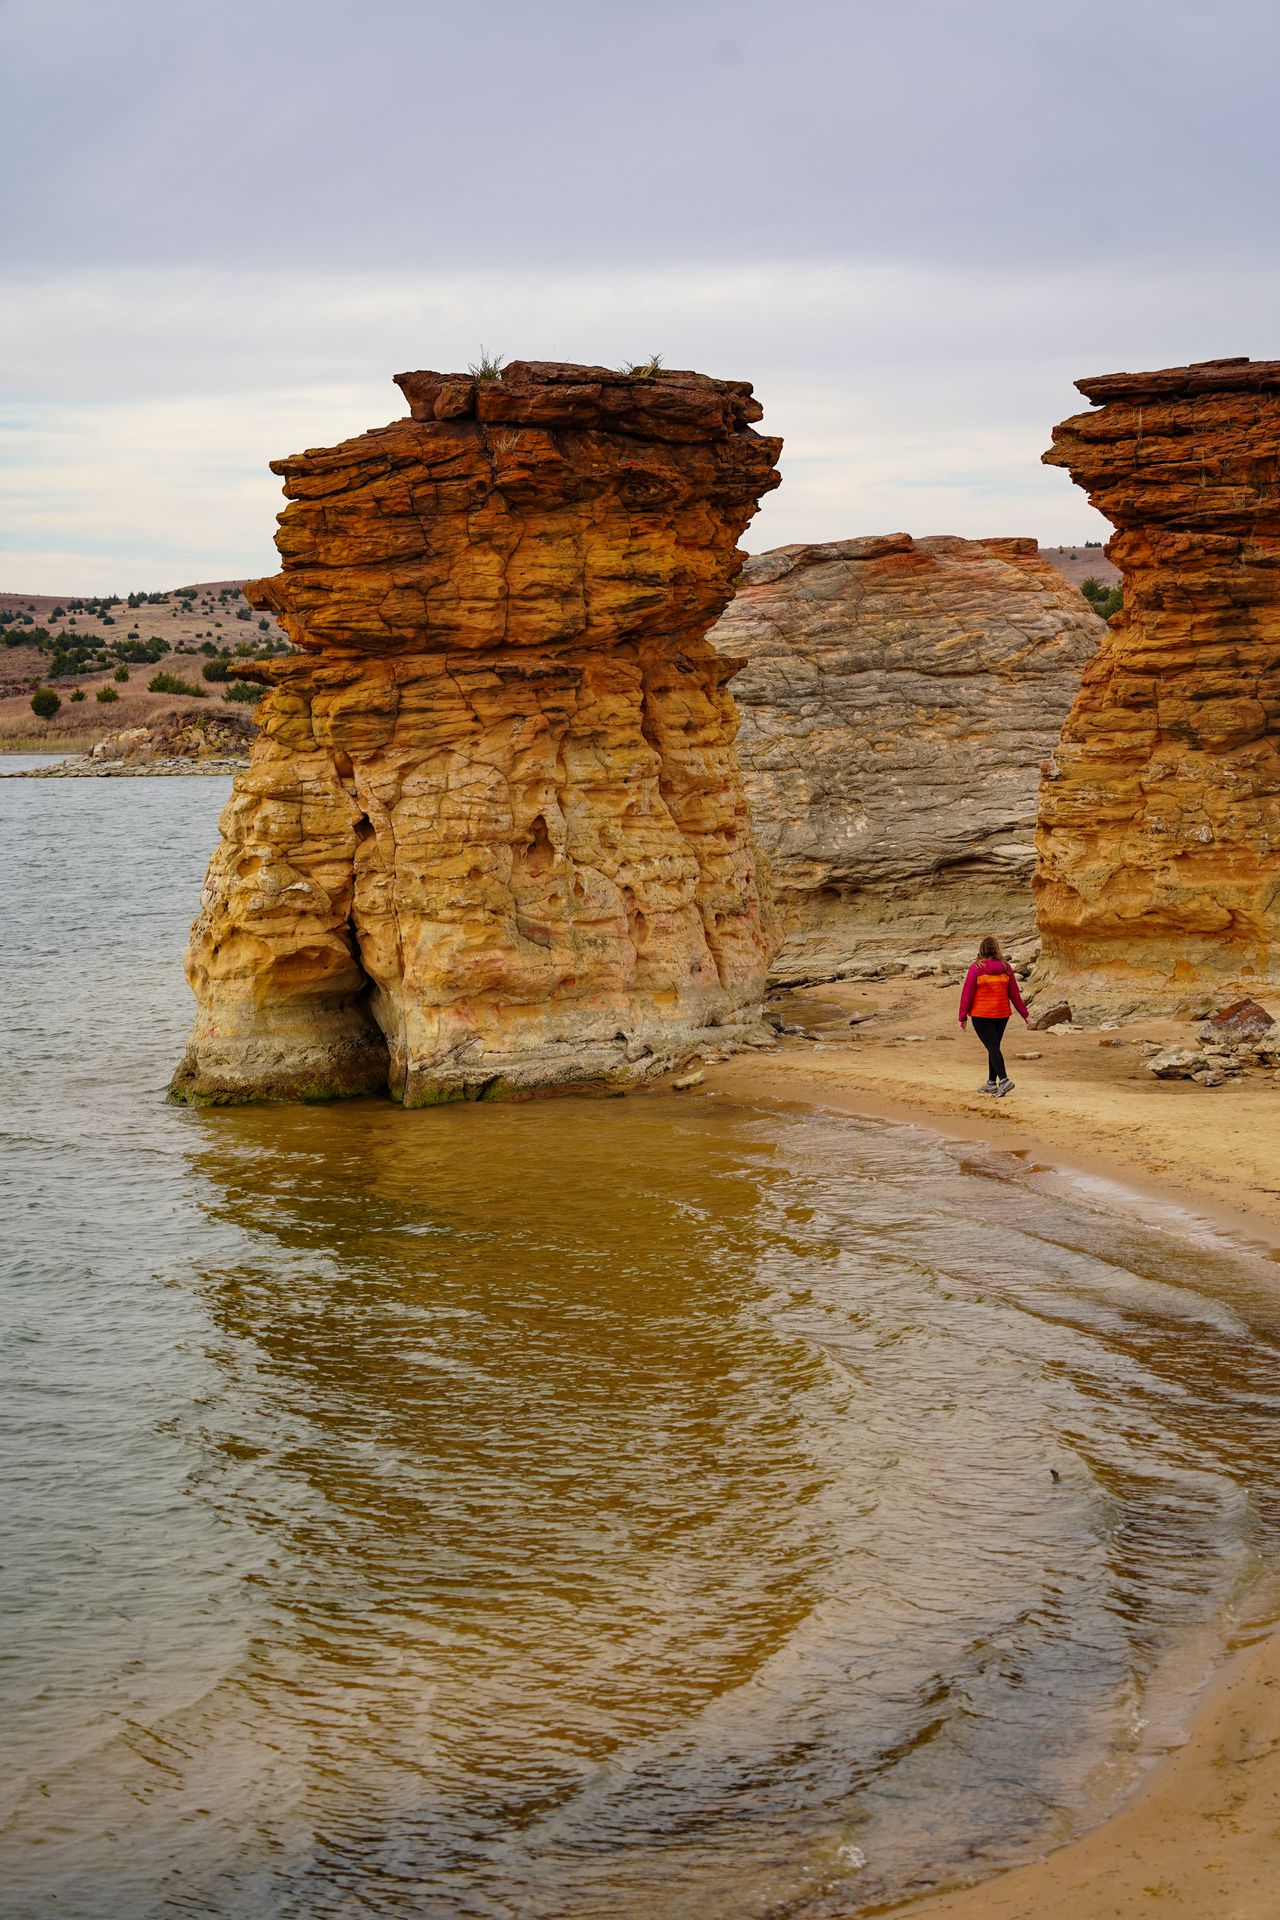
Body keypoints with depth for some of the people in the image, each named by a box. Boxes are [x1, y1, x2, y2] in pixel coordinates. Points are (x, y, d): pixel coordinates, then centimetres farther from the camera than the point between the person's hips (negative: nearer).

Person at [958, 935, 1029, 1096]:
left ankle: (1004, 1080, -21)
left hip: (981, 1015, -4)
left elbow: (967, 994, -9)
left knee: (993, 1047, -6)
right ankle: (991, 1083, 19)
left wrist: (963, 1017, -2)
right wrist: (1025, 1015, 11)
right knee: (994, 1047, 14)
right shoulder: (1006, 968, 1)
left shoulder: (976, 968, -11)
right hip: (1002, 1015, 4)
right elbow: (1014, 993, 5)